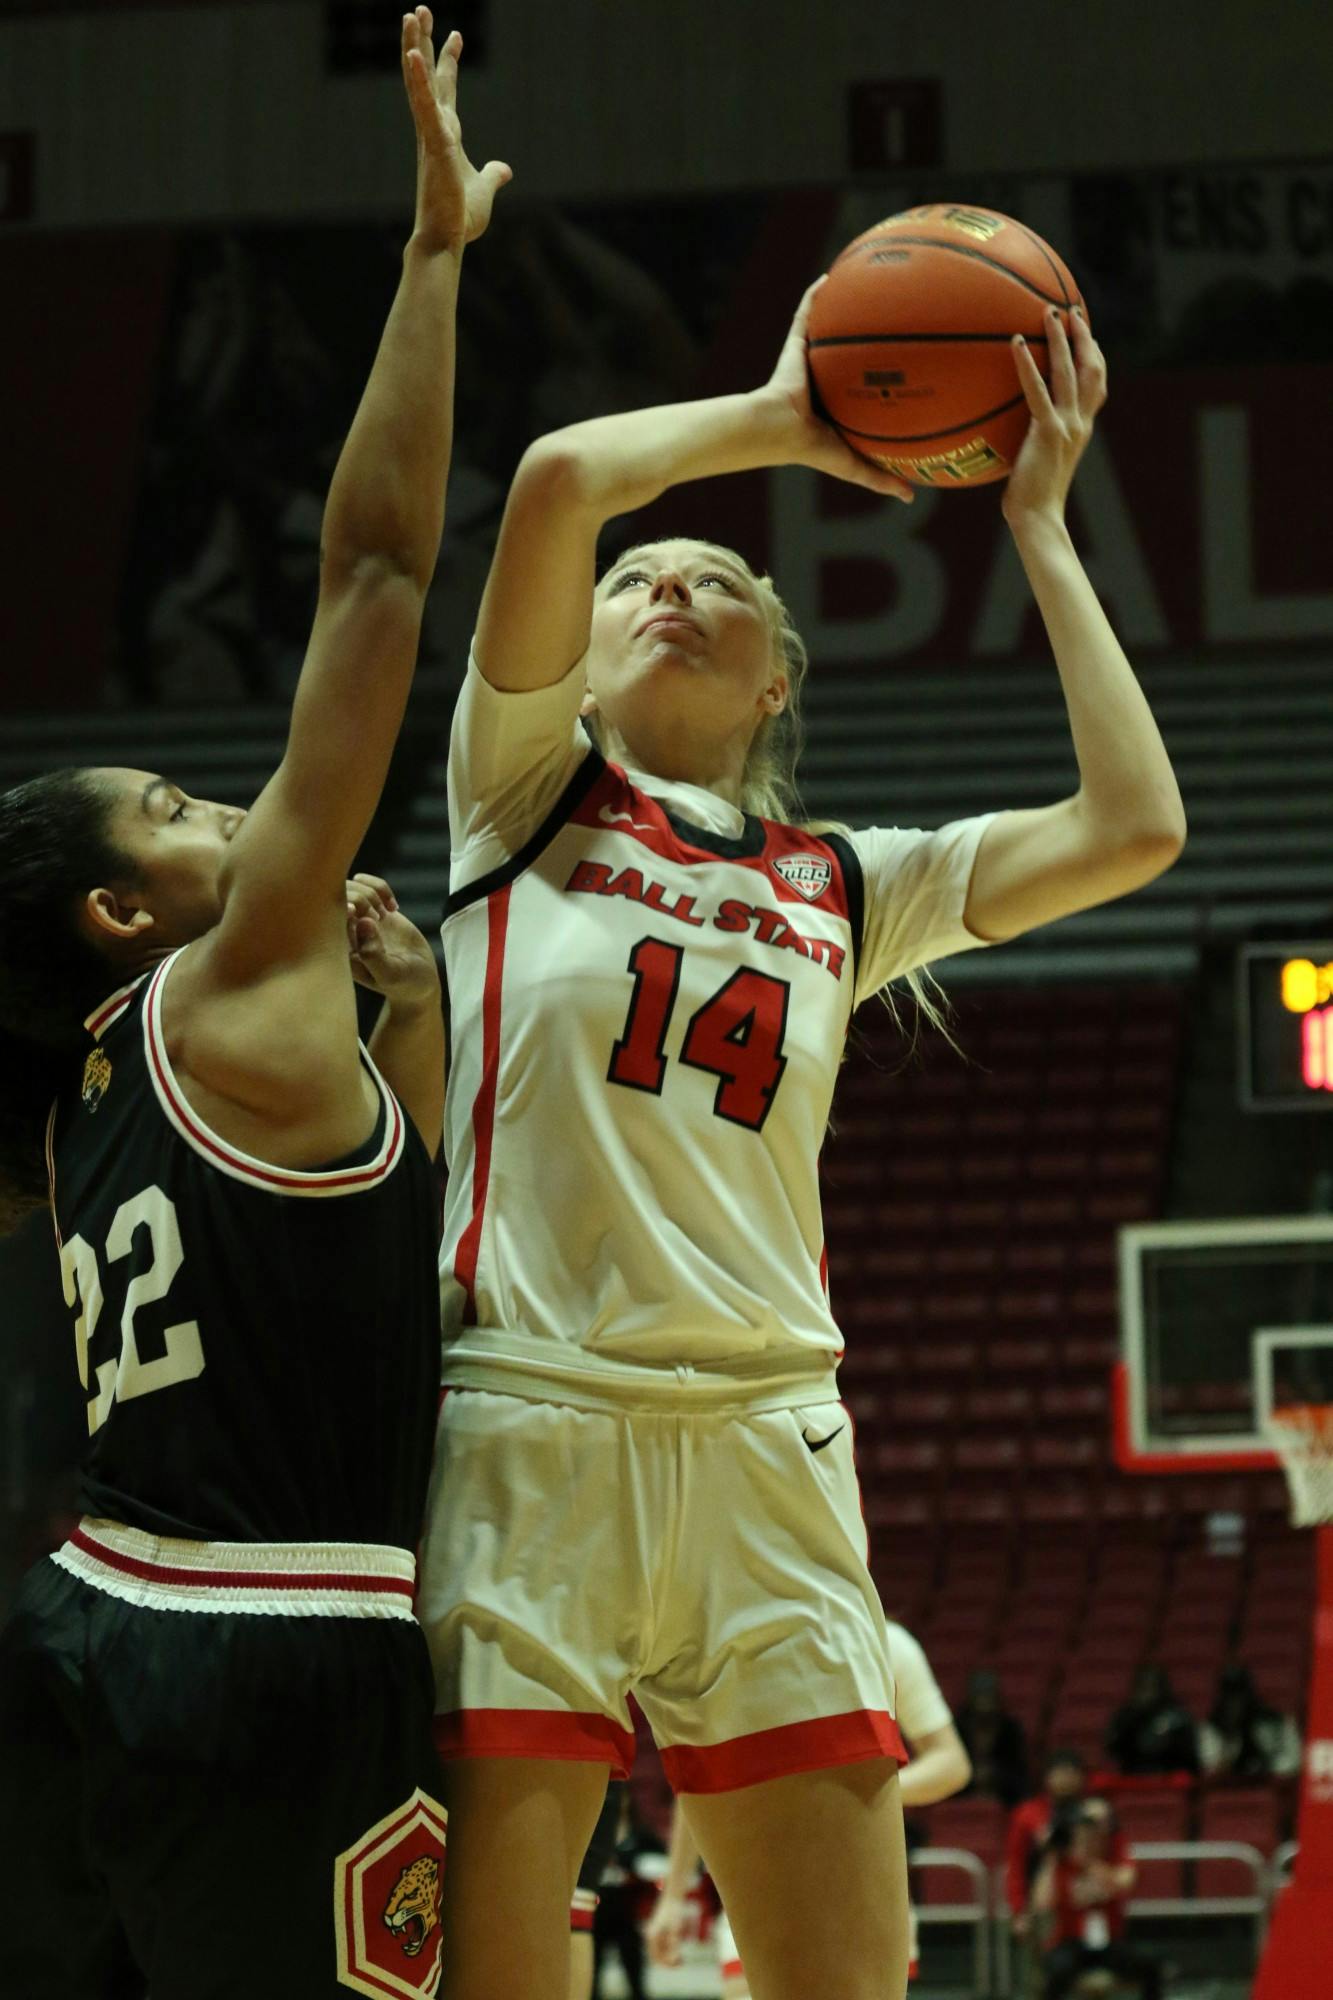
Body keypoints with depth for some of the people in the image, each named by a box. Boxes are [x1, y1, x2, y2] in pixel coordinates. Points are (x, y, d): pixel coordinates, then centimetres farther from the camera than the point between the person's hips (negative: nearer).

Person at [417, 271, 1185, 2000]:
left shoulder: (843, 889, 21)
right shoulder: (530, 792, 13)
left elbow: (1134, 829, 10)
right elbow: (557, 483, -3)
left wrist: (1039, 527, 17)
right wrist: (777, 418, 13)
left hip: (768, 1461, 3)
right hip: (532, 1424, -3)